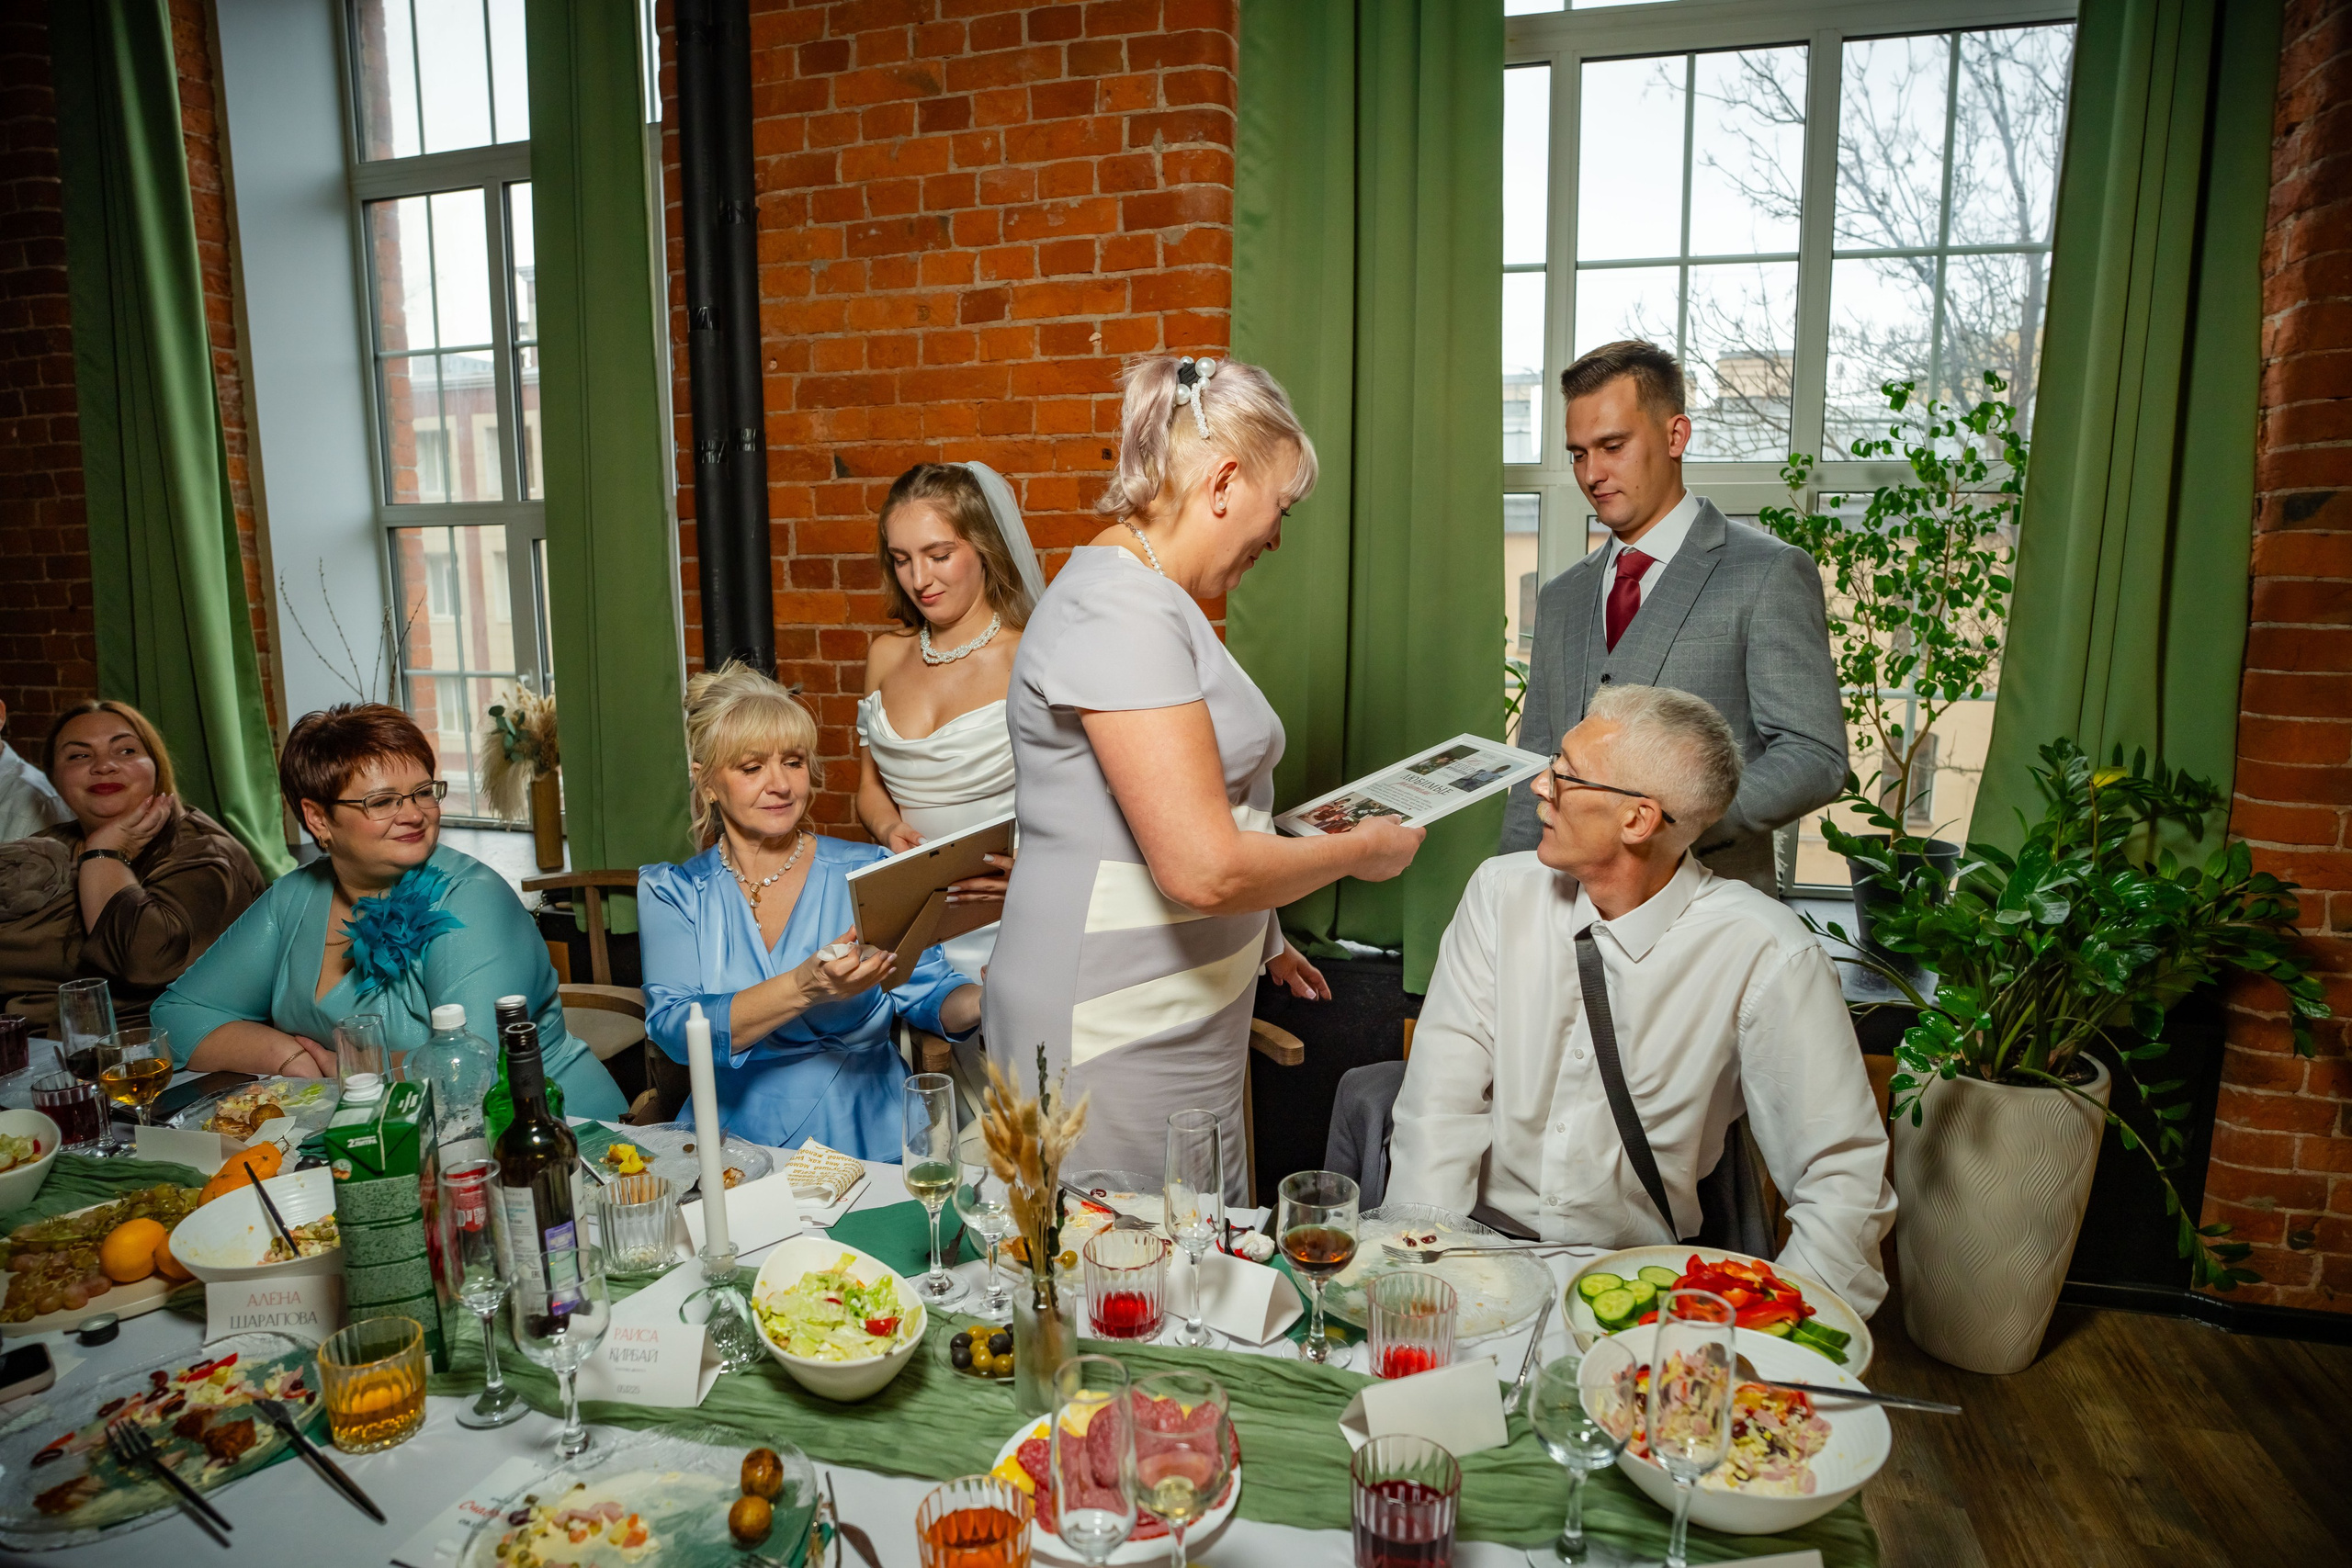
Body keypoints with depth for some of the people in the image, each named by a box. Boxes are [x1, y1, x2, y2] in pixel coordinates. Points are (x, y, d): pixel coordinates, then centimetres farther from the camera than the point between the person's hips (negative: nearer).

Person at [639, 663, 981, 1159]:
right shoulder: (672, 893, 5)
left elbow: (930, 994, 4)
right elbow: (672, 1028, -8)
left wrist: (988, 998, -19)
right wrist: (804, 988, -24)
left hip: (865, 1140, 0)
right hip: (733, 1143, 1)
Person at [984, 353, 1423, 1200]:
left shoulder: (1146, 598, 14)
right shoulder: (1118, 610, -19)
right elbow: (1204, 869, -26)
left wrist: (1258, 938, 25)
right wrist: (1364, 848, -10)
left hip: (1179, 1022, 10)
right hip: (1116, 1041, -10)